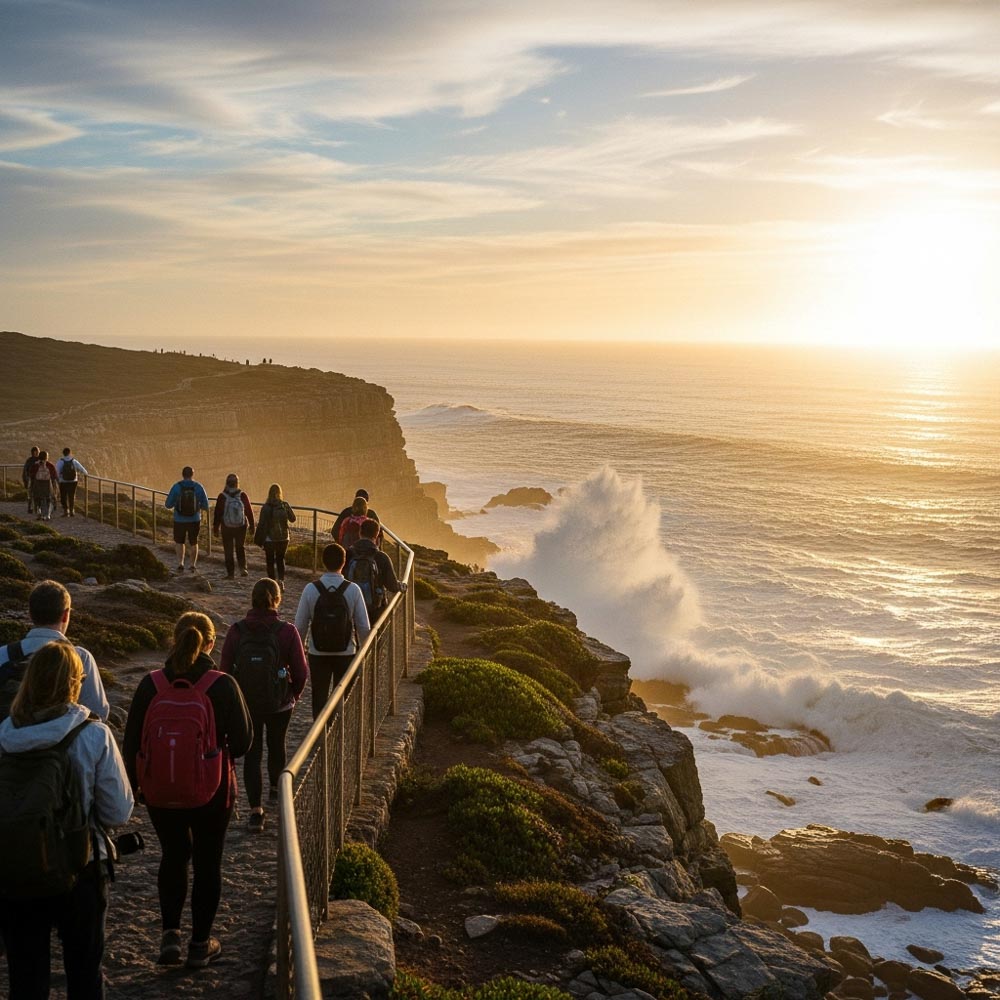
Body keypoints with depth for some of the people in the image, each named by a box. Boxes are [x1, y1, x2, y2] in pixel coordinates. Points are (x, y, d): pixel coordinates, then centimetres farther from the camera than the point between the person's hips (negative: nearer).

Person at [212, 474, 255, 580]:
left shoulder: (222, 497, -11)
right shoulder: (243, 496, -8)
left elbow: (217, 513, -6)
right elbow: (249, 511, -2)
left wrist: (215, 527, 4)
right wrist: (251, 525, 9)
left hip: (226, 528, -1)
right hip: (241, 527, 1)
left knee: (228, 550, 9)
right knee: (240, 547, 18)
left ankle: (230, 573, 9)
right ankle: (243, 567, 1)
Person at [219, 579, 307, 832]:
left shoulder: (236, 631, -13)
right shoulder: (287, 631, -16)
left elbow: (226, 669, -6)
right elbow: (301, 672, -12)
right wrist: (295, 693, 9)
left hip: (245, 704, 0)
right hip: (279, 703, 0)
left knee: (252, 753, 9)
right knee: (276, 745, 24)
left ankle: (256, 810, 2)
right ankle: (276, 789, 45)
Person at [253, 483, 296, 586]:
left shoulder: (265, 508, -12)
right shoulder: (285, 506, -6)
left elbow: (261, 525, -9)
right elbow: (293, 519, 6)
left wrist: (258, 540, -2)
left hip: (269, 539, -2)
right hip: (283, 538, 2)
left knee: (270, 561, 11)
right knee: (280, 559, 17)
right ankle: (281, 579, -2)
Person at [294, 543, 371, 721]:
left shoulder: (310, 589, -12)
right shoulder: (353, 590, -12)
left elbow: (300, 625, -7)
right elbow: (364, 627, -9)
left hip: (317, 654, 0)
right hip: (346, 653, 0)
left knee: (319, 699, 13)